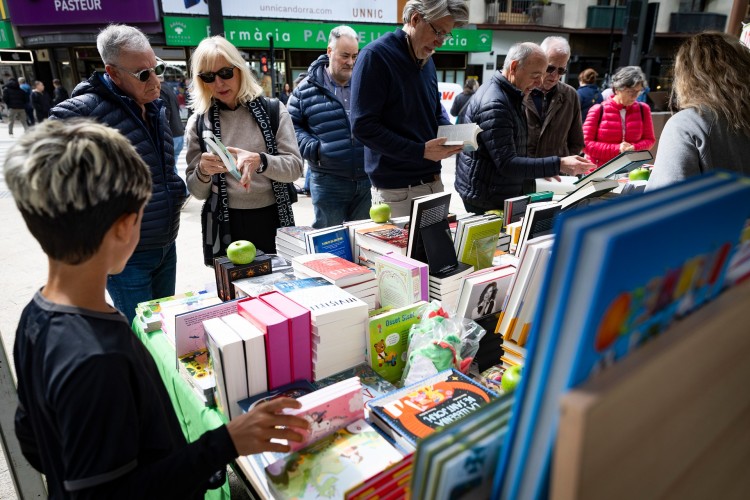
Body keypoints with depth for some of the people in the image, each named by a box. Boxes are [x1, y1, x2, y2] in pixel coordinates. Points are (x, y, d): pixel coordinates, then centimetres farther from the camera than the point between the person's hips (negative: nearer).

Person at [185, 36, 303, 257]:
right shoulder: (198, 122, 2)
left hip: (272, 220, 0)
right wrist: (202, 172, -19)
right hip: (227, 226, 0)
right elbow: (197, 192, 2)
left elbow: (295, 167, -8)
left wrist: (259, 162, -25)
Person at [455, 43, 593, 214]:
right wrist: (558, 165, -30)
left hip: (504, 196, 10)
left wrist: (545, 170, 13)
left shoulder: (510, 96, 12)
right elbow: (507, 165, -27)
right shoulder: (494, 104, -21)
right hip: (486, 201, -10)